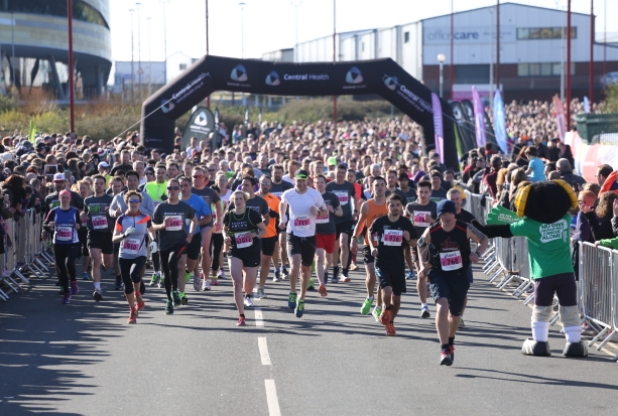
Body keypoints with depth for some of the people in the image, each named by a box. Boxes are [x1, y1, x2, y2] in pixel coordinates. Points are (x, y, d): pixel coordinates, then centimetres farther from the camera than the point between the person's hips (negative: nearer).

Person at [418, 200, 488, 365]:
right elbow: (421, 246, 10)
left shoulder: (466, 229, -12)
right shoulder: (431, 232, -11)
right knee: (442, 306, -26)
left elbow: (484, 240, 4)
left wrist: (477, 253, -15)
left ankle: (450, 343, 45)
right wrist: (424, 265, -1)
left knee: (455, 313, 15)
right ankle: (444, 350, -25)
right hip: (438, 274, -2)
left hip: (460, 275, 2)